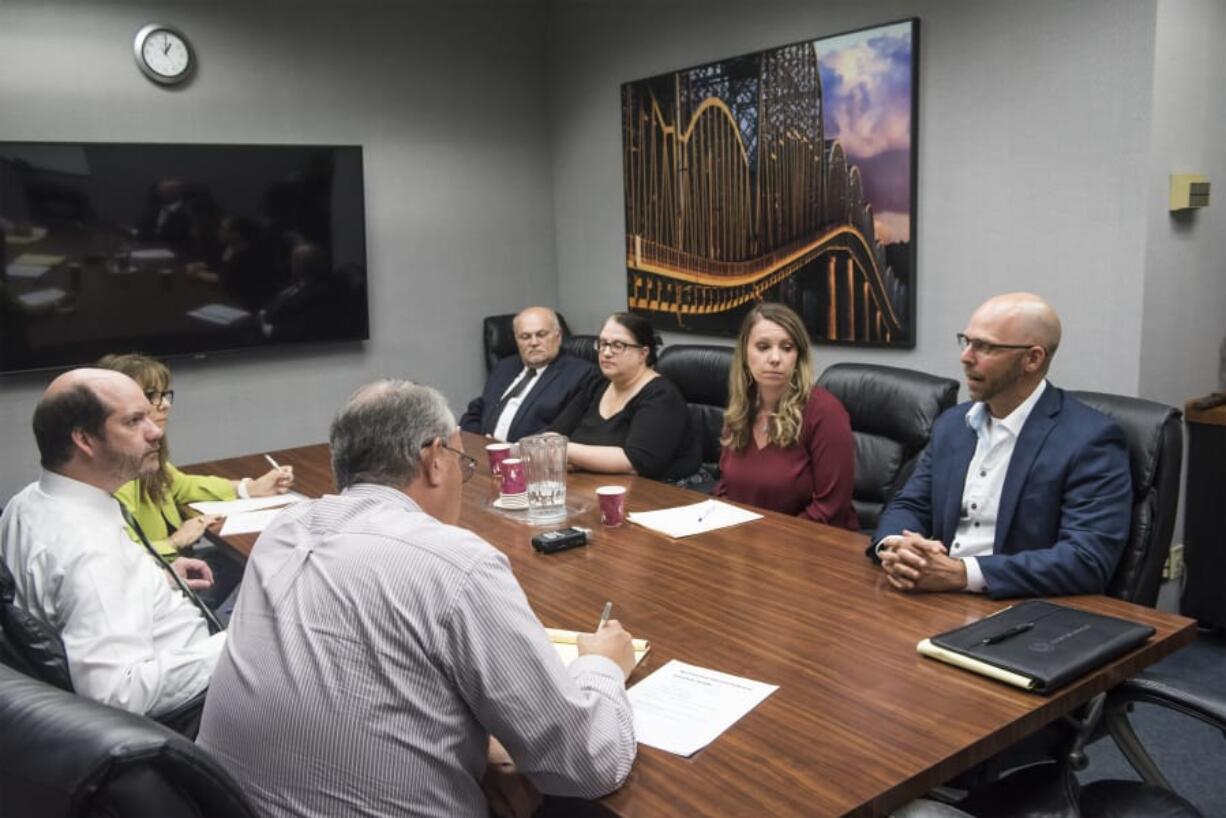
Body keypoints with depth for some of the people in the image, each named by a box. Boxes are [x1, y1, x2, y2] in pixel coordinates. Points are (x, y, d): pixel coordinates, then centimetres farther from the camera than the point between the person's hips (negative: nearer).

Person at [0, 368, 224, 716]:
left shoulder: (33, 499, -3)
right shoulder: (88, 548, -32)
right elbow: (120, 694, -35)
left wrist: (156, 579, 9)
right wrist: (230, 646, -26)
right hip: (175, 713, -9)